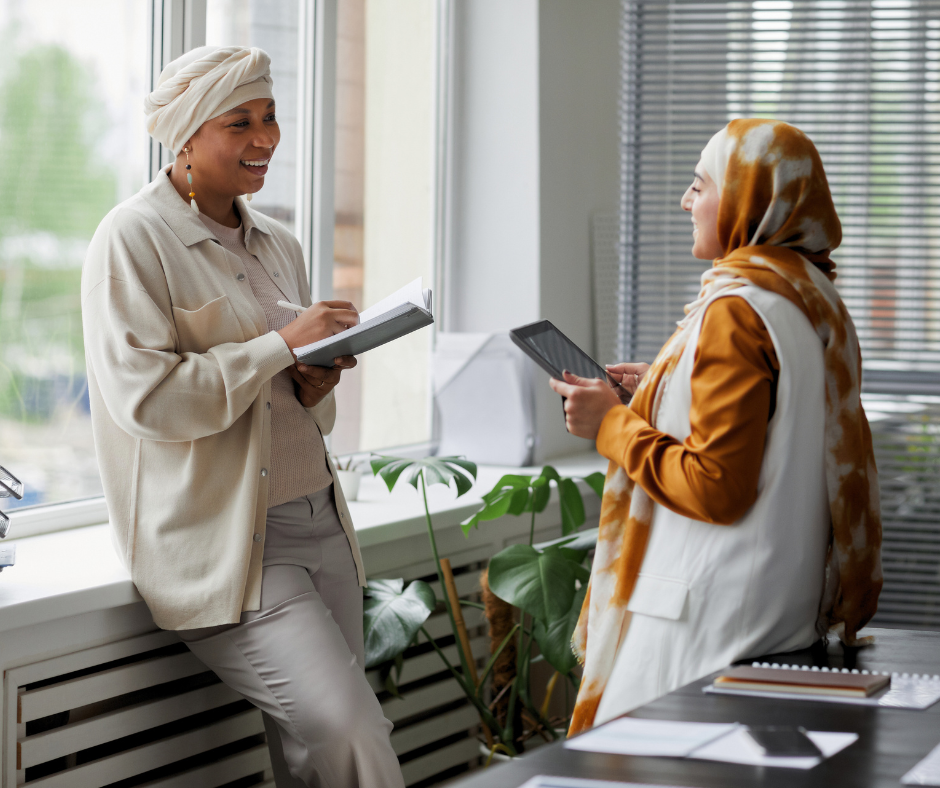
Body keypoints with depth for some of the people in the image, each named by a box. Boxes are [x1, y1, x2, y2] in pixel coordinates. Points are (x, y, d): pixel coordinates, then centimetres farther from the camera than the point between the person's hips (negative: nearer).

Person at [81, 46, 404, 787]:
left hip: (319, 520, 7)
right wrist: (282, 344, -15)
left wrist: (315, 388, 1)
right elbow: (143, 398, -17)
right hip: (224, 539, -7)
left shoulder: (278, 245, 17)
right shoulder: (133, 240, -7)